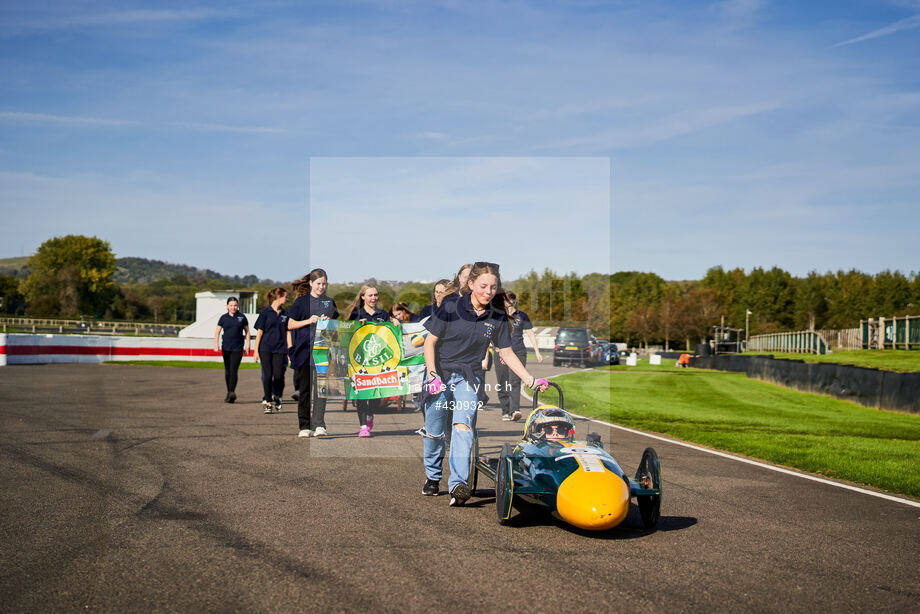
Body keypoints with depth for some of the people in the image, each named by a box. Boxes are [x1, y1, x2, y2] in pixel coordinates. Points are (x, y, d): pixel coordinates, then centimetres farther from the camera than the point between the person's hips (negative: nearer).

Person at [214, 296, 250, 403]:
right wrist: (216, 344, -9)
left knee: (233, 370, -14)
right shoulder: (223, 318, 6)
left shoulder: (242, 317, 3)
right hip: (226, 348, 3)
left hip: (237, 349, -3)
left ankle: (232, 392, -23)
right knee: (227, 371, 9)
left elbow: (247, 331, 9)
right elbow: (217, 332, 4)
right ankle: (229, 393, 19)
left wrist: (248, 345, 3)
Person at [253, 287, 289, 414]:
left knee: (278, 376, -7)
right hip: (265, 349, -2)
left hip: (279, 349, 2)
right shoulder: (265, 312, 1)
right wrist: (256, 351, -2)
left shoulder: (285, 314, 11)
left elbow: (287, 333, 13)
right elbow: (259, 332, 2)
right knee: (267, 375, -8)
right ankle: (268, 402, 3)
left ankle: (276, 396, 20)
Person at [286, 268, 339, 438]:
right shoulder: (302, 301, 6)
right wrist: (309, 321, -10)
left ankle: (319, 424, -12)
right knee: (305, 388, 2)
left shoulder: (330, 302, 14)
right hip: (304, 348, -1)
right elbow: (290, 325, 4)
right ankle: (304, 426, 8)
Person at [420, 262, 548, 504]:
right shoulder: (450, 308, -9)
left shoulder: (498, 319, 0)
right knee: (434, 432, 5)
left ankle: (458, 484, -28)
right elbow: (430, 342, -4)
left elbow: (507, 353, 8)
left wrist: (531, 380, 2)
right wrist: (433, 375, -13)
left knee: (463, 426, -21)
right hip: (440, 373, -1)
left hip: (469, 377, 1)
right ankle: (433, 477, 30)